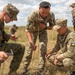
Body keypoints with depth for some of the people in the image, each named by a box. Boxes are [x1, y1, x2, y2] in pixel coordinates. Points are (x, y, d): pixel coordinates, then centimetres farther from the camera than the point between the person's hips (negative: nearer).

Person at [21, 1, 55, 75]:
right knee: (30, 48, -2)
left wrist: (45, 27, -32)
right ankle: (25, 67, 16)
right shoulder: (33, 14, -38)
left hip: (43, 31, 2)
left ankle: (41, 69, 6)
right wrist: (31, 42, -46)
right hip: (33, 31, -1)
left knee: (43, 48, -8)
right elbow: (27, 29, -33)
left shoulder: (51, 15, -29)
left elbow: (52, 26, -10)